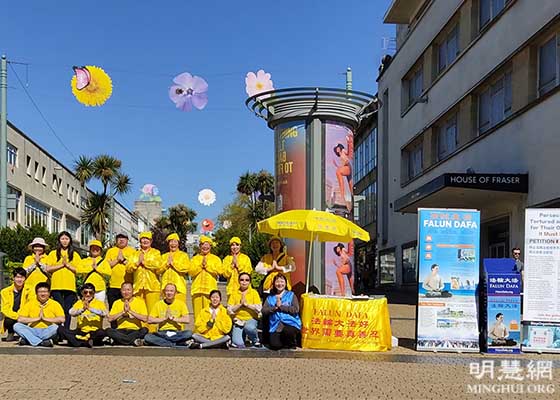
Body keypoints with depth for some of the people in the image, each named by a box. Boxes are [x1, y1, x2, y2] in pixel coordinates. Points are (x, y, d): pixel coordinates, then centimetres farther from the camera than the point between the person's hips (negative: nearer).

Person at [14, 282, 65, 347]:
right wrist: (37, 318, -8)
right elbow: (20, 319, -5)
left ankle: (26, 339, -26)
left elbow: (62, 319, -14)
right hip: (32, 332, 2)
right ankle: (41, 342, -32)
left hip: (48, 332, -2)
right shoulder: (30, 303, 5)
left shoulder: (55, 304, 1)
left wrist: (45, 318, -11)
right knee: (16, 326, -21)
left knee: (56, 327, -32)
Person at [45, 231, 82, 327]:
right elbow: (48, 269, -1)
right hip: (56, 286, -1)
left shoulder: (74, 254, 13)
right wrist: (61, 265, -8)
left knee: (68, 310, 1)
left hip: (70, 286, 1)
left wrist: (68, 265, -7)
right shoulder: (53, 253, 10)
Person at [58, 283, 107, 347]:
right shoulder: (79, 303, 10)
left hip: (94, 332, -3)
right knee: (61, 329, -19)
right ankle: (86, 343, -28)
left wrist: (90, 308, -26)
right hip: (81, 332, 3)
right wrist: (82, 309, -27)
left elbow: (104, 313, -18)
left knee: (101, 332, -36)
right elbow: (71, 313, -10)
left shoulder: (99, 303, 3)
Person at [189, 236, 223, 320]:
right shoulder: (195, 259, 16)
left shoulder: (215, 259, 13)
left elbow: (219, 271, -4)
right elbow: (192, 272, 2)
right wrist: (201, 265, -7)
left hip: (210, 288, -2)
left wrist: (207, 265, -5)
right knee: (198, 311, -2)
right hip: (197, 288, 2)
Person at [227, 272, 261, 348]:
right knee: (238, 344, -23)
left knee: (249, 328, -38)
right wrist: (240, 304, -11)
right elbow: (230, 310, -1)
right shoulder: (234, 294, 7)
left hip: (251, 319, 0)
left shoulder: (254, 292, 3)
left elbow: (259, 308, -7)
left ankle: (255, 340, -5)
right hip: (238, 320, 1)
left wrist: (246, 304, -12)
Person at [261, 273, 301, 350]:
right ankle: (284, 343, 14)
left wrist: (281, 306, -7)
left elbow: (295, 310, -5)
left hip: (290, 323, -2)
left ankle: (292, 343, -1)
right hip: (276, 325, 2)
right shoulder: (270, 297, 17)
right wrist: (275, 307, -9)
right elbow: (264, 311, 5)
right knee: (274, 345, -23)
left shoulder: (291, 295, 10)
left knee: (287, 332, -36)